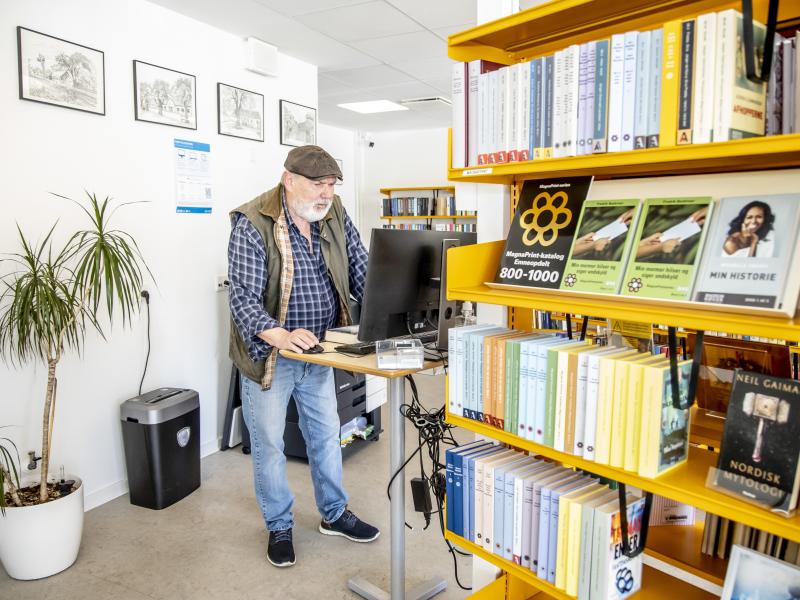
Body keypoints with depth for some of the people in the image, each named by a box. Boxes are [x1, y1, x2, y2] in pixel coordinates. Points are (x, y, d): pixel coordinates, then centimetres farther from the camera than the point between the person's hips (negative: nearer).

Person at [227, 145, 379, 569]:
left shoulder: (334, 215, -3)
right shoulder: (252, 224, -20)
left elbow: (362, 273, -2)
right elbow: (244, 298, -24)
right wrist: (281, 336, -40)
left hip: (317, 351, 5)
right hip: (269, 354, -5)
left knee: (327, 435, 18)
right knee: (269, 444, 9)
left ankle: (334, 515, 38)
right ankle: (279, 528, 31)